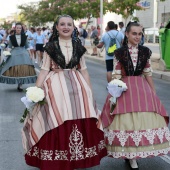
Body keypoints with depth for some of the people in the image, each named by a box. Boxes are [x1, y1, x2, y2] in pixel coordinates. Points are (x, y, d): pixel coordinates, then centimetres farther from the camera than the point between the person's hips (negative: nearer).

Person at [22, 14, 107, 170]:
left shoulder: (78, 47, 8)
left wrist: (90, 91, 11)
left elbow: (83, 70, 12)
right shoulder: (50, 46, 2)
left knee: (80, 123, -1)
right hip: (55, 87, -2)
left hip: (77, 86, 2)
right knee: (56, 124, -4)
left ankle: (79, 157, 16)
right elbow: (44, 70, 1)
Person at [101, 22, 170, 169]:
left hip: (142, 88, 3)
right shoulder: (120, 52, -4)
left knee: (143, 119, 5)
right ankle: (129, 156, 12)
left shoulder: (145, 52, 3)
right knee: (126, 121, -2)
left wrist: (154, 93, 8)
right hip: (125, 88, -3)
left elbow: (148, 74, 8)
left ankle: (132, 156, 20)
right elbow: (117, 76, -3)